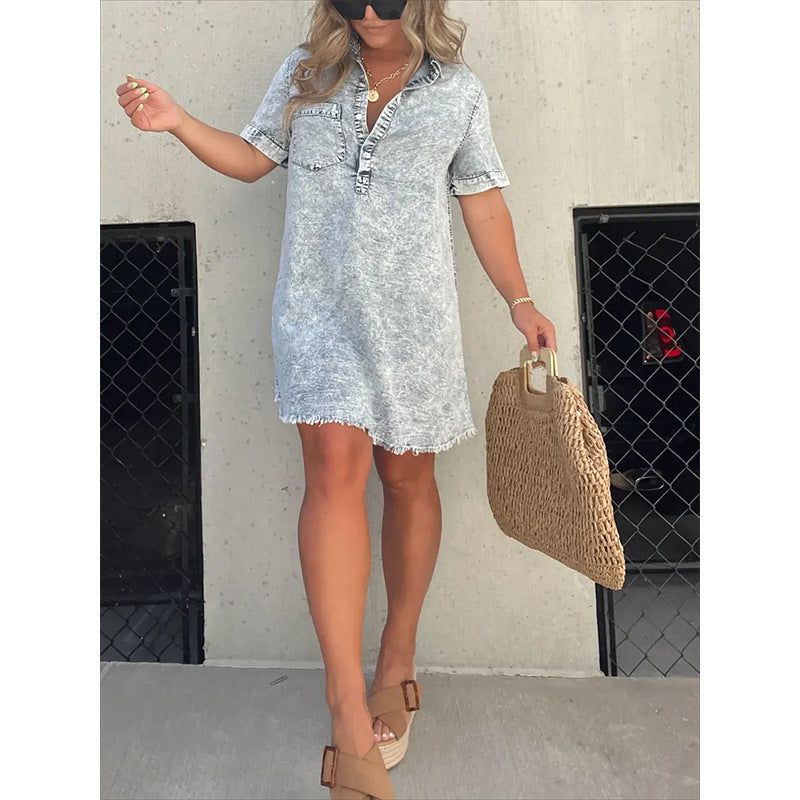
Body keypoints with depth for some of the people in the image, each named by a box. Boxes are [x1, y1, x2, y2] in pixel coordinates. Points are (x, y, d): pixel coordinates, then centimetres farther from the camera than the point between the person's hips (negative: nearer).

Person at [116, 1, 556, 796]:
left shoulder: (458, 91, 9)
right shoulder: (304, 74, 12)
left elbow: (482, 200, 10)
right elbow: (252, 156, 17)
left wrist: (519, 300, 6)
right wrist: (179, 122, 1)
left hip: (413, 316, 1)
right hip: (318, 310, 0)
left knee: (407, 477, 5)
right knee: (334, 467, -16)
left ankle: (397, 657, 26)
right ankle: (350, 708, -11)